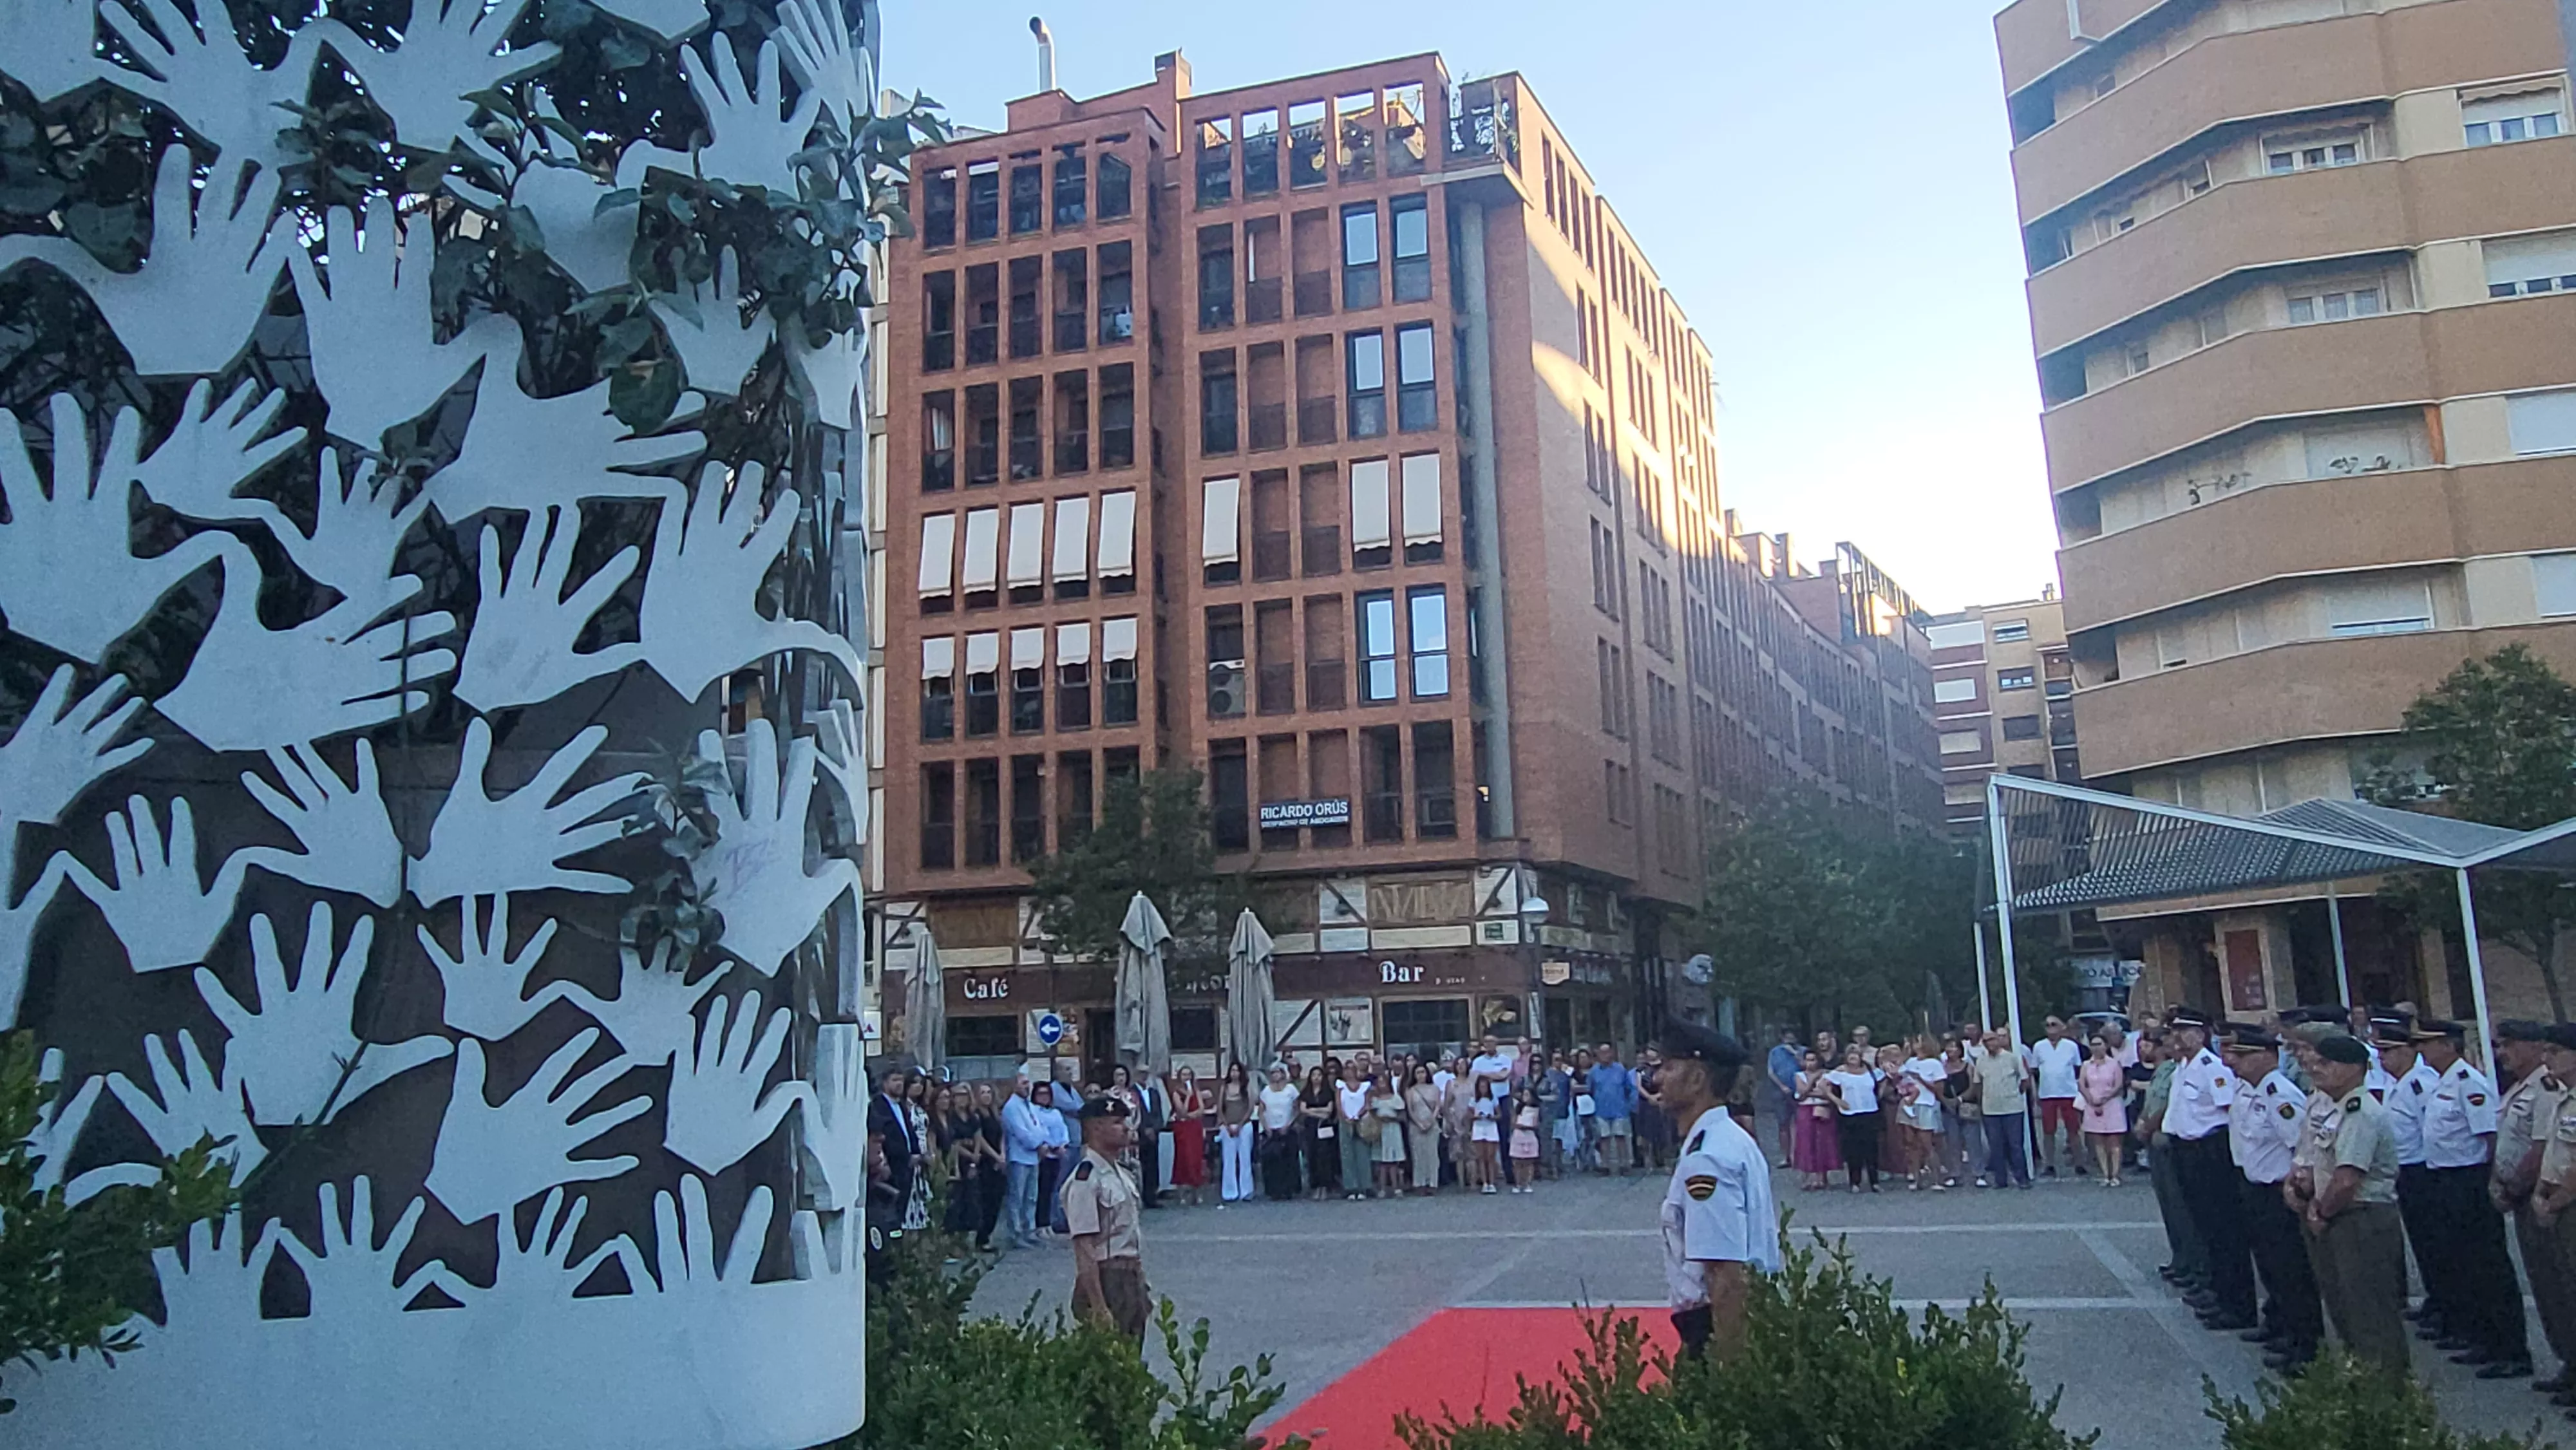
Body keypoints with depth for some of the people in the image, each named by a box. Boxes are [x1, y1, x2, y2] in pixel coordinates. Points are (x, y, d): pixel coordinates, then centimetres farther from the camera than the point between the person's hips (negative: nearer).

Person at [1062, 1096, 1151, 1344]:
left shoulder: (1122, 1172, 11)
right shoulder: (1086, 1179, -17)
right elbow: (1085, 1250, -21)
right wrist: (1099, 1309, -23)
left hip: (1132, 1279, 9)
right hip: (1104, 1283, -9)